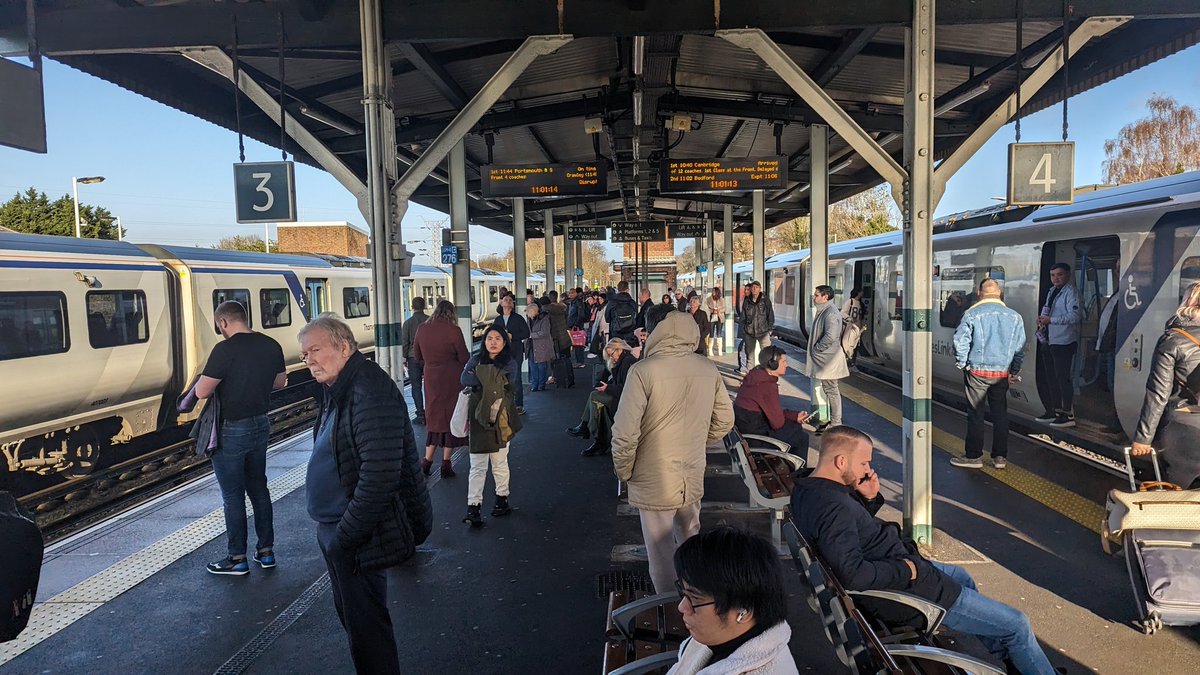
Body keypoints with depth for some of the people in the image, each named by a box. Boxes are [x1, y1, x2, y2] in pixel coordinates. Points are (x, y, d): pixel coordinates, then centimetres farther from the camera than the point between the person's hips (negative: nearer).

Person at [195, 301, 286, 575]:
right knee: (258, 488, 17)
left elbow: (201, 392, -20)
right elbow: (280, 382, 13)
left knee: (233, 495, 5)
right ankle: (266, 551, 23)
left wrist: (207, 376, 0)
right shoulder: (271, 346, 0)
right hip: (260, 425, 7)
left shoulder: (225, 350, -21)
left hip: (231, 431, -7)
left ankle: (238, 558, 14)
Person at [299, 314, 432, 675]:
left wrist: (345, 535, -22)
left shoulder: (369, 392, -24)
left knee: (364, 622, 3)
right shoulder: (338, 389, 10)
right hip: (336, 530, 10)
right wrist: (333, 531, 15)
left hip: (357, 538, -10)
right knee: (350, 613, 22)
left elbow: (379, 475, -29)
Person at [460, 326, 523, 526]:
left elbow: (506, 384, -10)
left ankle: (502, 499, 30)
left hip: (499, 418, -1)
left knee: (499, 462, 13)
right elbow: (464, 378, -8)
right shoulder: (476, 359, 7)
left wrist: (479, 379, -4)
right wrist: (491, 380, -13)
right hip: (478, 418, 1)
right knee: (477, 465, -1)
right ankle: (473, 507, -1)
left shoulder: (509, 363, 2)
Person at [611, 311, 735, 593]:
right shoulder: (709, 370, -3)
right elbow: (724, 421, 8)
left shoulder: (643, 371, -19)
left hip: (654, 482, -5)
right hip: (693, 479, 6)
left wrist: (623, 471, -4)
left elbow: (625, 432, -20)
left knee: (661, 552, 9)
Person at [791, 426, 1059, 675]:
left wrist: (870, 498, -5)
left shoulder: (808, 488, -1)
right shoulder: (833, 507, -32)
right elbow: (852, 574, -40)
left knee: (961, 577, 35)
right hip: (905, 593, -11)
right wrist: (906, 569, -24)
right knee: (1017, 625, 2)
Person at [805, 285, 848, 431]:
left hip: (829, 359, -10)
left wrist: (816, 349, -18)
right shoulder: (822, 311, 14)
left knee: (831, 390, -2)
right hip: (821, 359, 10)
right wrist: (814, 349, 12)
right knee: (820, 388, 17)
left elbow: (830, 336, -29)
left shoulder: (831, 313, -19)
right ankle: (824, 418, 28)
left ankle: (835, 422, 5)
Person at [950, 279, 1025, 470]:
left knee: (975, 414, 4)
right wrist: (1014, 371, 14)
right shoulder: (1014, 316, 3)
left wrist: (962, 364, 4)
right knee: (1000, 414, 11)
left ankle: (974, 456, 9)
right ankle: (1000, 457, 15)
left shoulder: (972, 314, -9)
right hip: (1002, 373, 3)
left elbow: (960, 341, -11)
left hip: (977, 371, -3)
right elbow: (1020, 347, 6)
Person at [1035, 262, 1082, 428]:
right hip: (1048, 340, 9)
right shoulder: (1052, 291, 16)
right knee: (1050, 378, 15)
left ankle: (1068, 415, 0)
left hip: (1063, 342, -9)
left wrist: (1050, 320, -19)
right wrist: (1042, 320, 4)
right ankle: (1054, 411, 26)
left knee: (1062, 378, -6)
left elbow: (1074, 316, -19)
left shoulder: (1070, 292, -10)